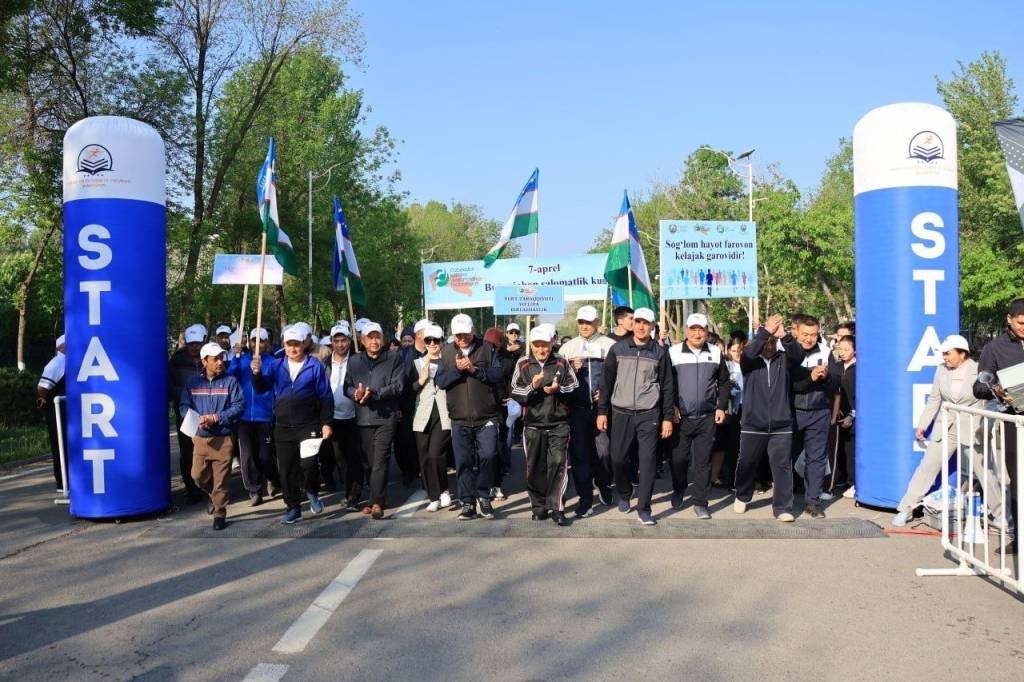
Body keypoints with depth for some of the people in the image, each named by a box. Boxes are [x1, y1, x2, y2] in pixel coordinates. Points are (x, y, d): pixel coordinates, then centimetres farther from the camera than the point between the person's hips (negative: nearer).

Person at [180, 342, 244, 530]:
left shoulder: (230, 381, 0)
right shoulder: (192, 382, 7)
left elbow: (238, 406, -6)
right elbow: (184, 406, 5)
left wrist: (216, 418, -15)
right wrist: (197, 420, -14)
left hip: (223, 438, -2)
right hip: (200, 437, 3)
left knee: (221, 478, -1)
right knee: (198, 476, 6)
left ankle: (220, 514, 11)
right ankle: (213, 495, 36)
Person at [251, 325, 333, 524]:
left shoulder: (314, 366, -3)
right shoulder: (276, 365, 6)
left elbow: (325, 396, -2)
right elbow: (262, 388, -3)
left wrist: (326, 423, -6)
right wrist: (257, 373, -24)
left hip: (308, 426, -3)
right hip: (283, 427, 4)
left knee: (308, 464, -15)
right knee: (286, 470, 7)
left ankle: (312, 493, 15)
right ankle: (293, 507, 21)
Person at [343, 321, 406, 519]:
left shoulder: (394, 358, 4)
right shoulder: (354, 361, 16)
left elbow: (398, 386, -6)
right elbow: (347, 386, 8)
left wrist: (374, 393, -17)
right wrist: (356, 394, -14)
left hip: (386, 416, -4)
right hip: (364, 417, 4)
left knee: (380, 460, -11)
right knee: (368, 460, 7)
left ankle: (377, 501, -11)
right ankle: (376, 498, 18)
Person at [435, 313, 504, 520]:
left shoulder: (487, 348, 1)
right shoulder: (447, 351, 7)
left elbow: (497, 374, -7)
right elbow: (440, 381, 0)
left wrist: (475, 369, -19)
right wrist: (457, 369, -16)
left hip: (486, 417, -2)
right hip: (459, 419, 2)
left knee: (487, 455, -11)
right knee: (463, 463, 6)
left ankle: (483, 497, 10)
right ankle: (468, 503, 17)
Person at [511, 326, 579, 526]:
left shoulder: (562, 364, 7)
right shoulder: (523, 365, 6)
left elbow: (574, 388, 7)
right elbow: (516, 394, 1)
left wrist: (559, 389, -12)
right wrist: (532, 387, -18)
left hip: (559, 423, -1)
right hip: (533, 424, 1)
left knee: (558, 464, -11)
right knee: (535, 467, 6)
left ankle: (556, 508, -6)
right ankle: (539, 506, 20)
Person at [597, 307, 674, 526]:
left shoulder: (659, 353, 3)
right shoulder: (618, 349, 4)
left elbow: (667, 387, 5)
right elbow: (607, 382, 7)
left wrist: (667, 418, 1)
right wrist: (602, 411, 2)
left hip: (649, 415, -1)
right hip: (621, 413, 1)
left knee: (647, 461, -4)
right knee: (618, 458, 3)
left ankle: (644, 508, 5)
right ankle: (624, 494, 30)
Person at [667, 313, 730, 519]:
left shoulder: (716, 353, 5)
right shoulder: (673, 352, -3)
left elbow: (724, 382, 12)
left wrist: (721, 407, 4)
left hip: (707, 418, 1)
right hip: (681, 417, -1)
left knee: (703, 461, 3)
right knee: (678, 458, 8)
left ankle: (700, 503, 12)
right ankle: (678, 491, 33)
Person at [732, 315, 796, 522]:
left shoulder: (783, 359, 5)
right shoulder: (750, 360, 2)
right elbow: (748, 353, -21)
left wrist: (784, 335, -30)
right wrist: (766, 330, -29)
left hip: (781, 426, 0)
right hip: (752, 425, 0)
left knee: (782, 466, -2)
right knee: (747, 464, 12)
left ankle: (782, 507, 5)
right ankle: (742, 497, 35)